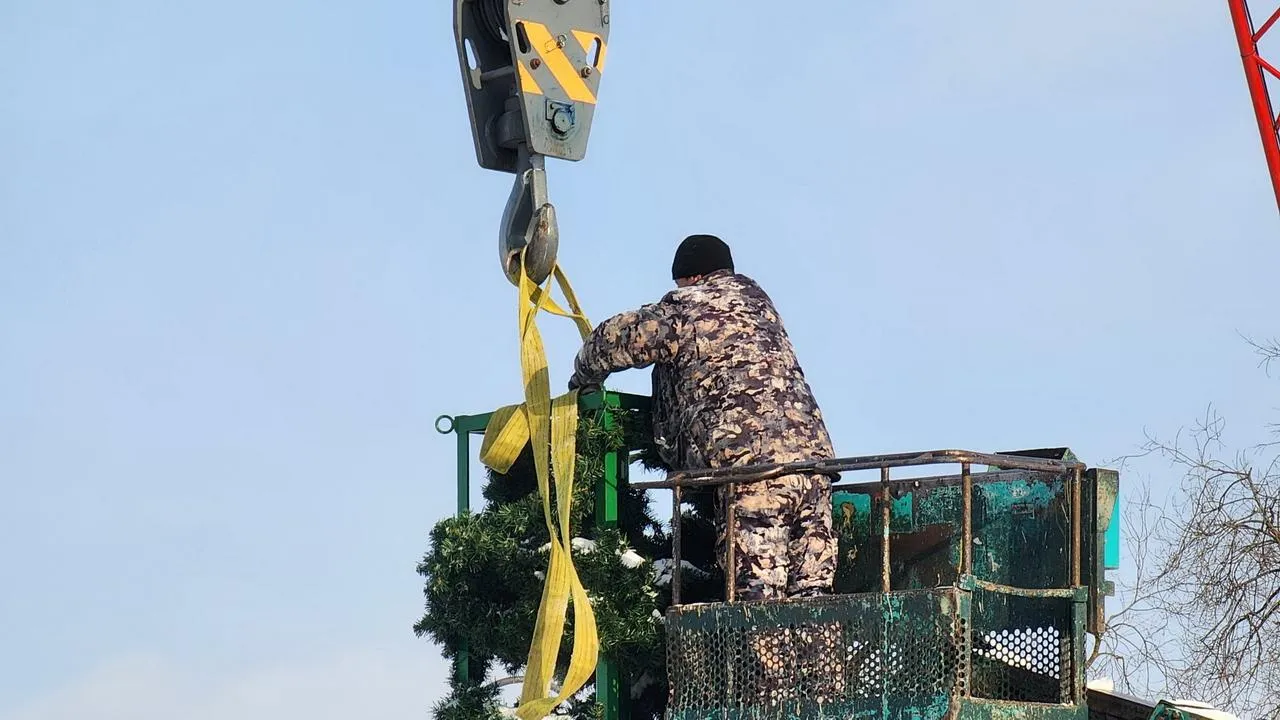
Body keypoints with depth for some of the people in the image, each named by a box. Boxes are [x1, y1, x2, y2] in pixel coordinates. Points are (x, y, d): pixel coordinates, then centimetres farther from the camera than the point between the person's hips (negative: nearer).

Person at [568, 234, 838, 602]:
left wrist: (583, 377, 35)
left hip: (749, 464, -6)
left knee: (758, 590, -11)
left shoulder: (684, 309, 6)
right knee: (810, 589, 1)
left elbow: (612, 340, 14)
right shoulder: (756, 299, 27)